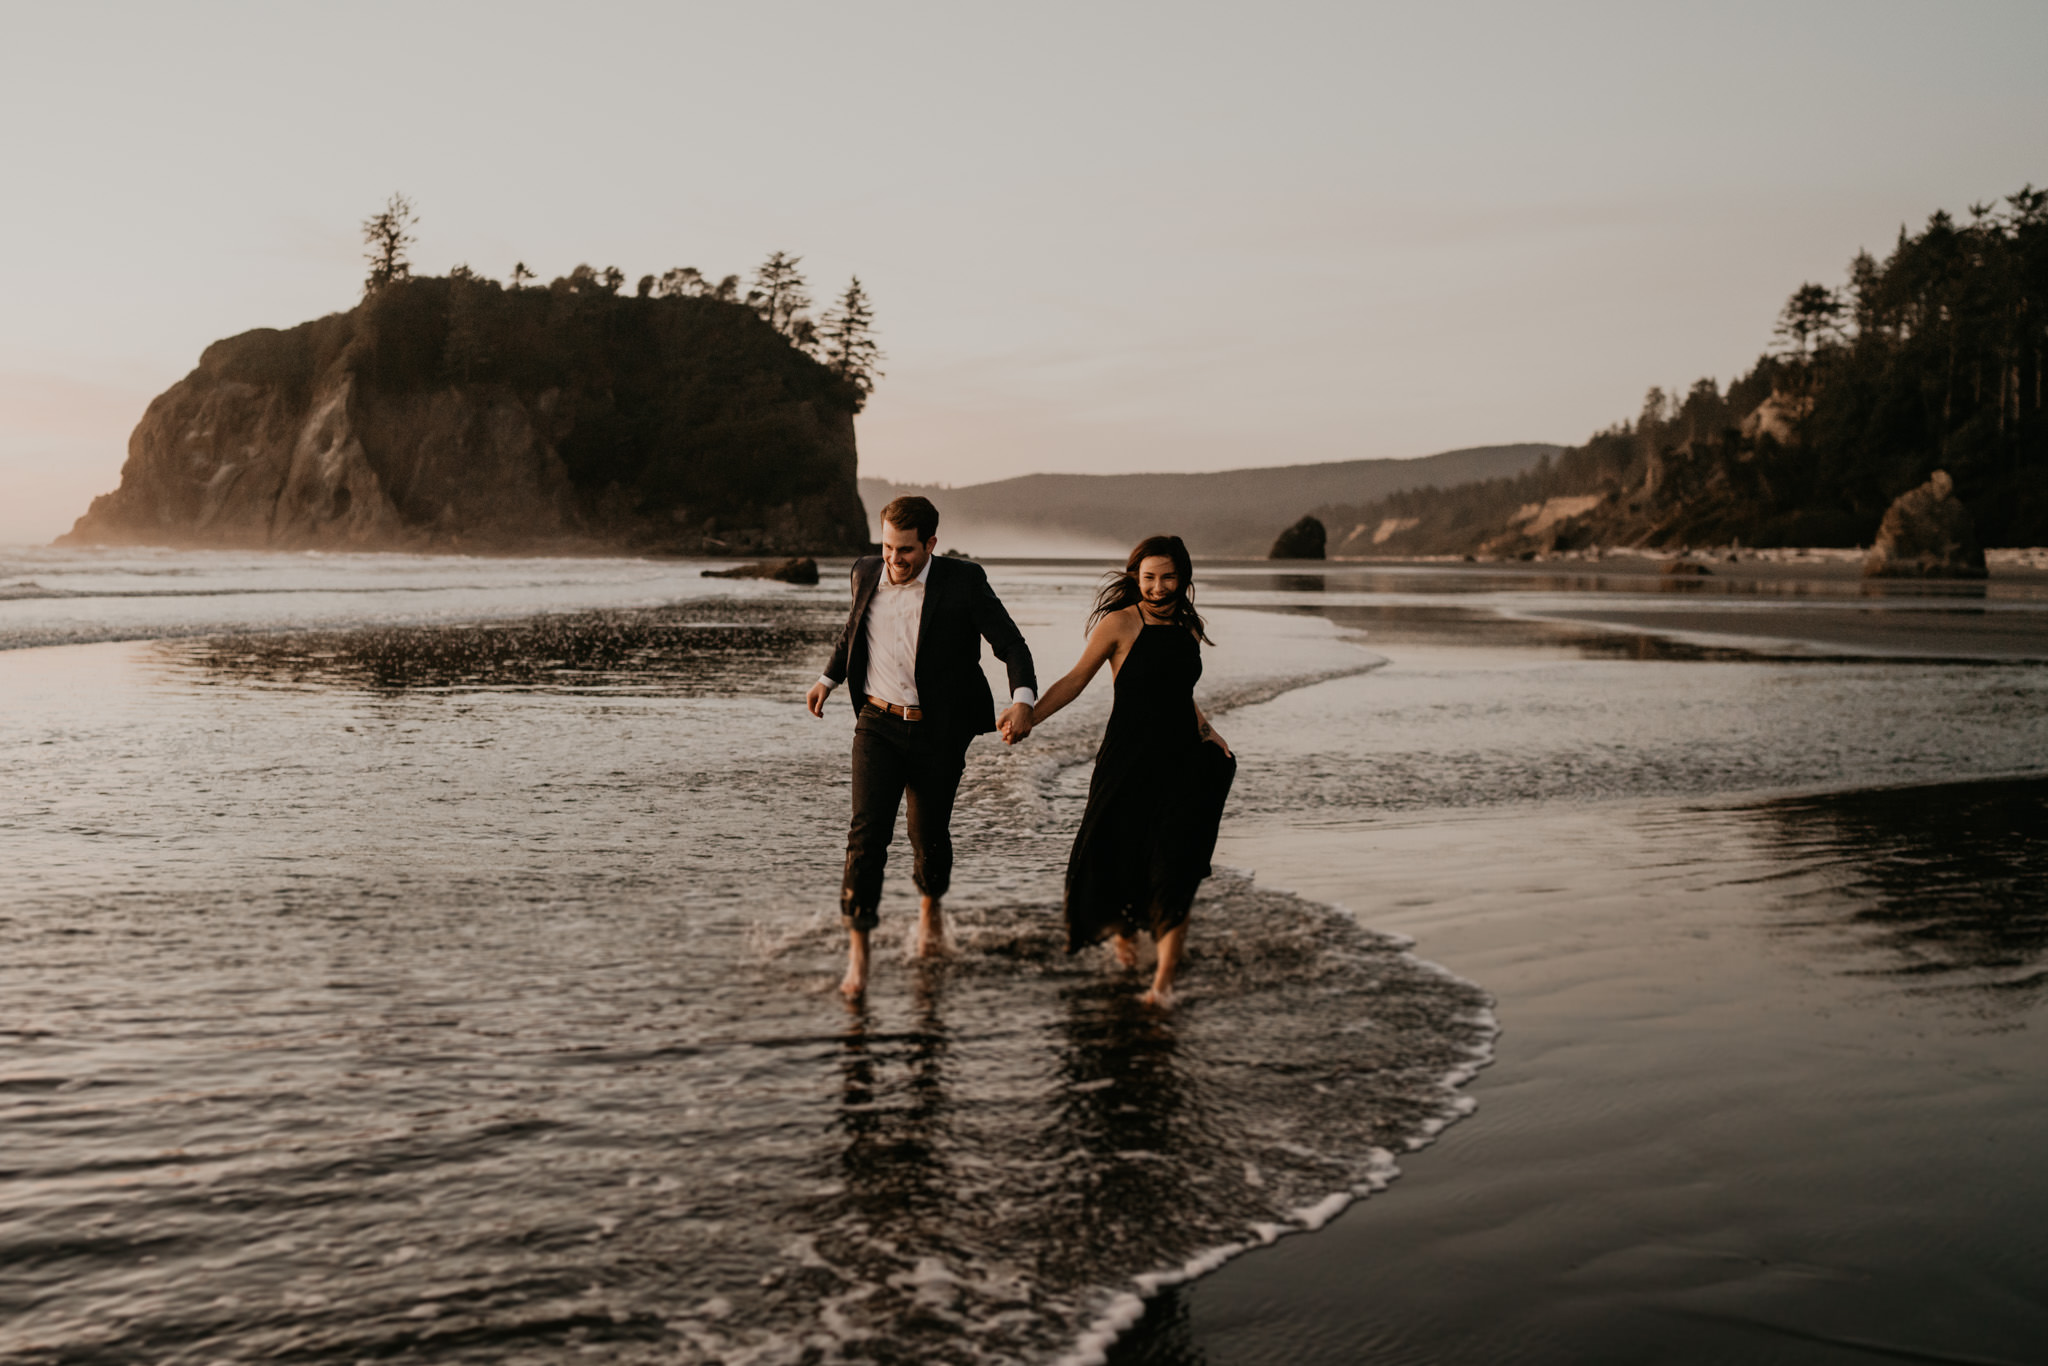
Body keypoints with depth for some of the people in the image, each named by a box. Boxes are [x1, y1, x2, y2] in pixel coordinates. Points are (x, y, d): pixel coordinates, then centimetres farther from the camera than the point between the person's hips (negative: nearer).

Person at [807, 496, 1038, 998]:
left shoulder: (964, 581, -10)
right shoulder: (867, 572, 2)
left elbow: (1011, 644, -12)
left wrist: (1022, 700, -29)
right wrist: (828, 678, 29)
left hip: (938, 733, -2)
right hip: (878, 725, 2)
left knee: (929, 834, 11)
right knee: (867, 831, -12)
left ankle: (930, 908, 44)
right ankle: (858, 950, -7)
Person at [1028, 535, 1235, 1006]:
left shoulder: (1189, 628, 11)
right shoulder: (1120, 623, -4)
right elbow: (1076, 680, -4)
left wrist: (1208, 732, 11)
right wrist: (1028, 718, -15)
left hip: (1182, 763, 3)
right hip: (1128, 759, -3)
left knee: (1175, 872, -5)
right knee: (1112, 857, 0)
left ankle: (1164, 980, 0)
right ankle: (1122, 925, 35)